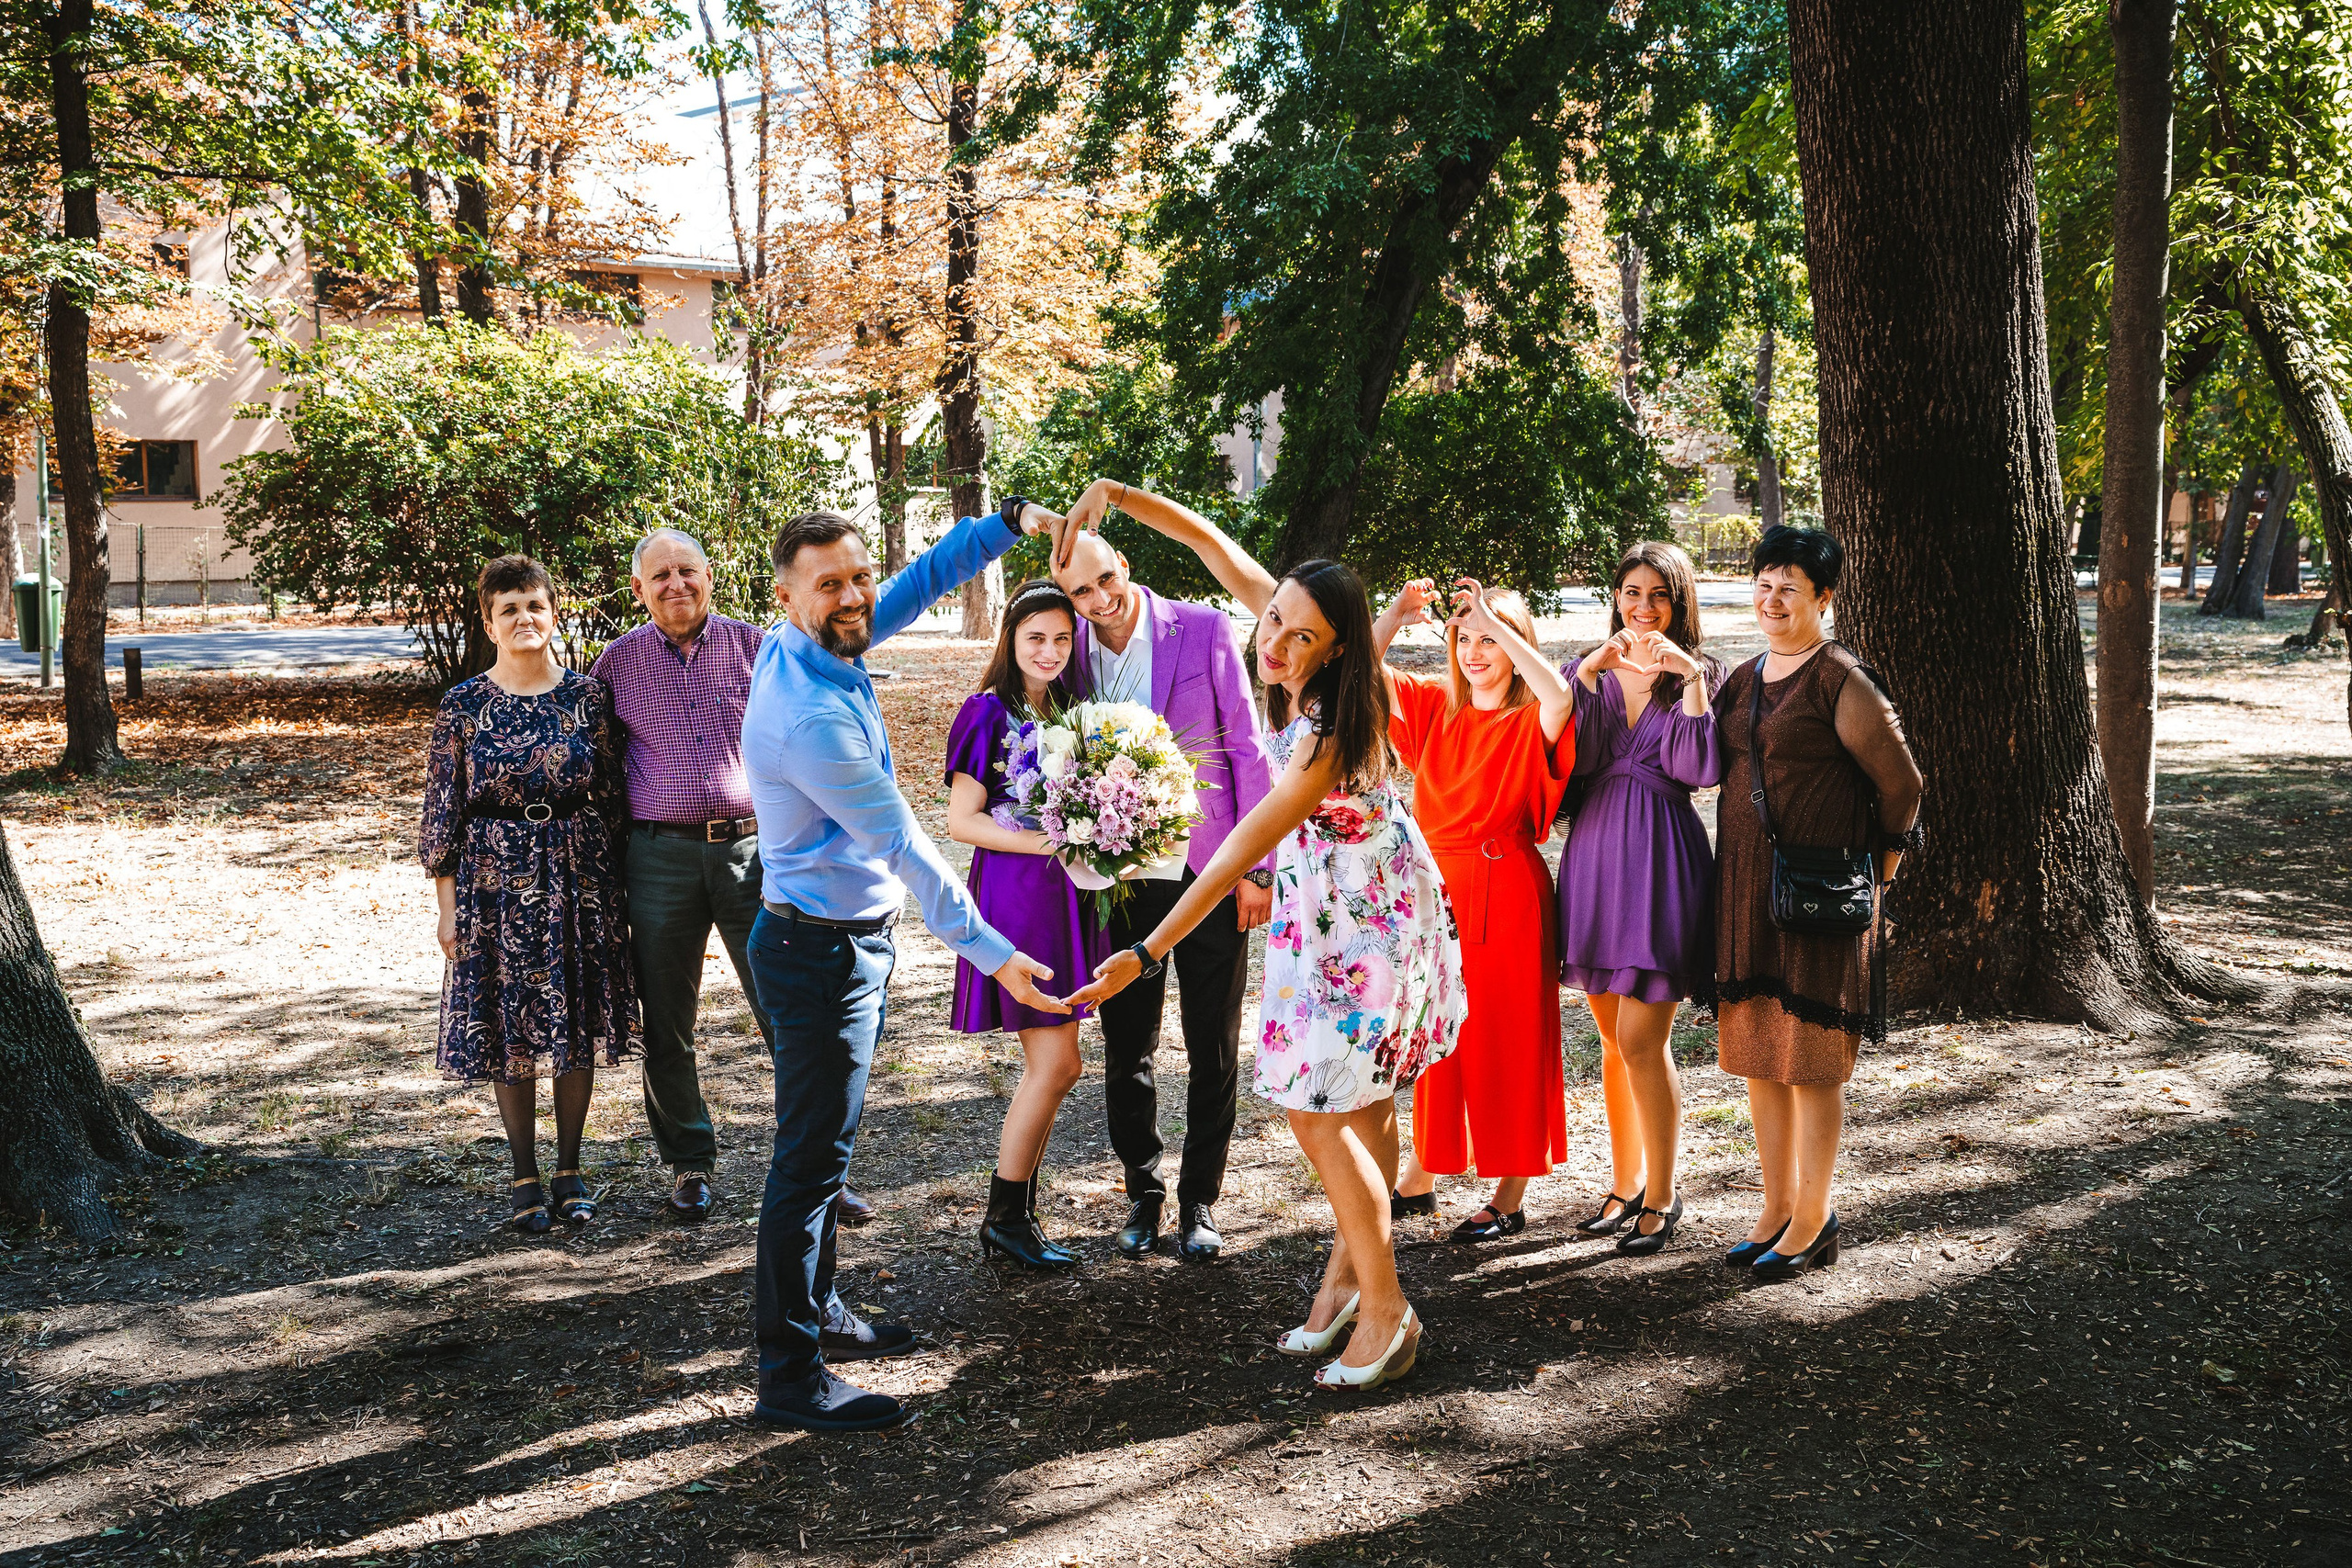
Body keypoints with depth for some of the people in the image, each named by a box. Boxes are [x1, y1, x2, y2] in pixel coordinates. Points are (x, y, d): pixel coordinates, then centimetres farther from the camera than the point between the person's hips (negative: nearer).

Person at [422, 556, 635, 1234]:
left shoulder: (588, 695, 1)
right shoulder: (463, 706, -2)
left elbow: (613, 796, 5)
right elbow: (442, 812, 0)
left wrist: (620, 888, 3)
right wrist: (448, 904, -3)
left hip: (580, 876, 1)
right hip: (497, 880, -1)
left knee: (578, 1027, 6)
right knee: (509, 1032, 5)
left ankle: (570, 1170, 21)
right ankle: (526, 1178, 18)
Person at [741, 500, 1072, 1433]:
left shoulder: (814, 650, 1)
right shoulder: (811, 716, -26)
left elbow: (919, 584, 16)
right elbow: (902, 844, -25)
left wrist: (1009, 522, 11)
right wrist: (989, 950, -21)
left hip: (848, 942, 10)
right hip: (822, 952, -10)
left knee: (821, 1148, 19)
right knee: (811, 1157, -4)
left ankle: (815, 1319, 33)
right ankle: (789, 1379, 3)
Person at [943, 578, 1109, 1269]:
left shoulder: (1068, 709, 12)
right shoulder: (989, 712, -9)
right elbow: (961, 820, -12)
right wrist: (1045, 842, -19)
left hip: (1064, 894, 7)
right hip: (1015, 894, -7)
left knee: (1049, 1064, 9)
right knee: (1056, 1064, -6)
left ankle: (1016, 1212, 19)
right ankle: (1006, 1217, 7)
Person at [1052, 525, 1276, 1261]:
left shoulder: (1203, 629, -7)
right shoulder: (1071, 650, 0)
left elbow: (1246, 749, -4)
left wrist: (1257, 866, -6)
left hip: (1210, 871, -2)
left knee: (1213, 1053, 7)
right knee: (1126, 1052, 10)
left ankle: (1199, 1201, 23)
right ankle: (1143, 1194, 28)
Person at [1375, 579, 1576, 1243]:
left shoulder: (1531, 721, -4)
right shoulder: (1433, 705, 10)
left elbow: (1558, 695, -28)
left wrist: (1494, 619, -22)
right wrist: (1397, 615, -9)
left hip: (1505, 892, -5)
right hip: (1435, 884, 5)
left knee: (1507, 1038, 2)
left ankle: (1510, 1198, 12)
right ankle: (1419, 1178, 26)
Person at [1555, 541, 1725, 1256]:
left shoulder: (1697, 675, 3)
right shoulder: (1587, 671, 11)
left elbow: (1700, 768, -12)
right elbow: (1572, 760, -4)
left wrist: (1689, 678, -16)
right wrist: (1588, 677, -12)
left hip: (1661, 860, -4)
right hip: (1594, 853, 4)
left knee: (1641, 1040, -7)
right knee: (1614, 1040, 12)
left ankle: (1661, 1196, 8)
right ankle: (1625, 1183, 25)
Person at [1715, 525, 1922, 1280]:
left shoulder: (1842, 681, -9)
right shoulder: (1744, 679, 12)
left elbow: (1900, 783, -5)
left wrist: (1875, 869, 1)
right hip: (1746, 888, 7)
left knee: (1810, 1058, 0)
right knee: (1755, 1053, 11)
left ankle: (1813, 1223, 12)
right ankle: (1777, 1209, 22)